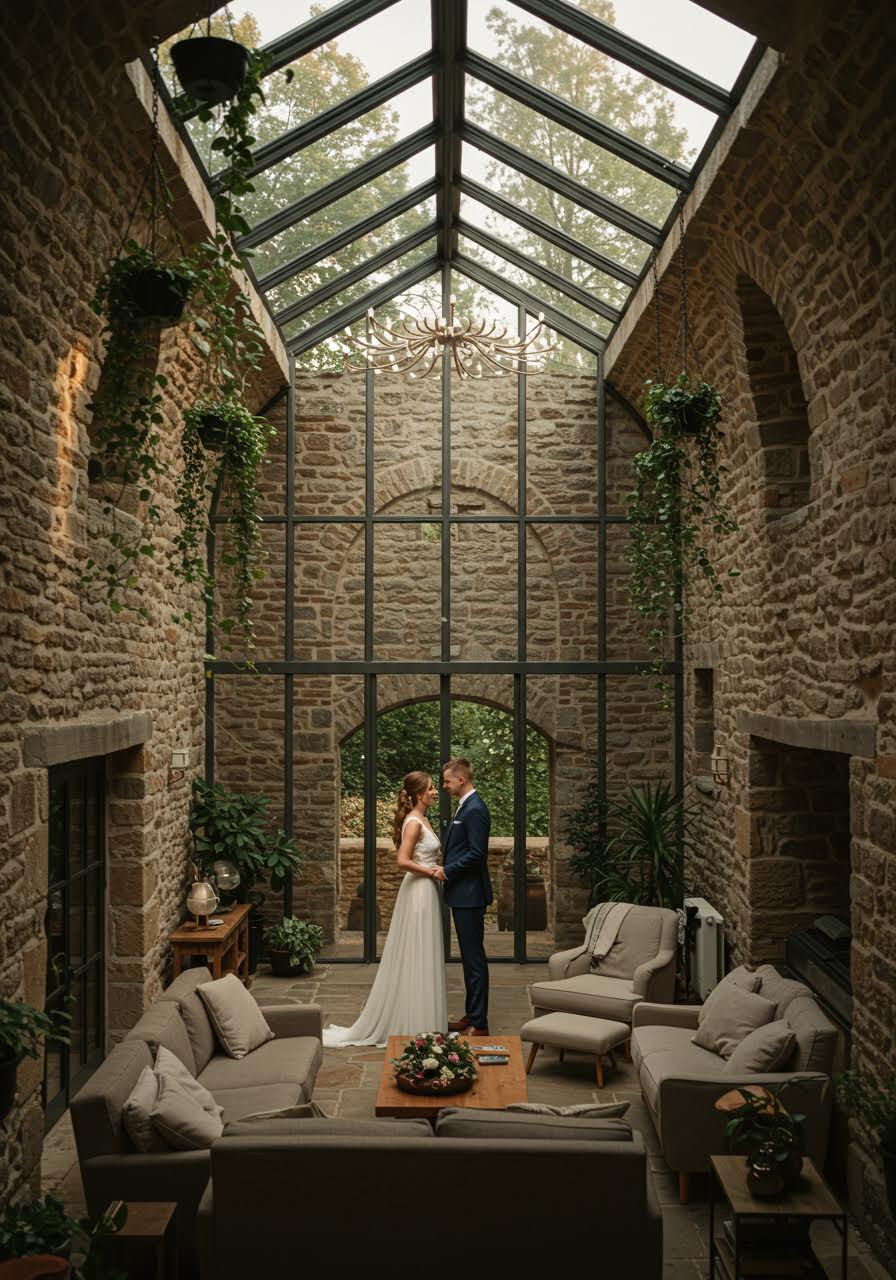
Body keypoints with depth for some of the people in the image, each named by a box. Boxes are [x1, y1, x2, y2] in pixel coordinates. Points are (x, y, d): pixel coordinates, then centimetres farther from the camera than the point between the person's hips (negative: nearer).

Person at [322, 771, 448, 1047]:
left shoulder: (421, 820, 12)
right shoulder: (414, 822, -17)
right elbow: (403, 861, -25)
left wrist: (436, 871, 4)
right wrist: (432, 872, -16)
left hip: (426, 892, 10)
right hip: (419, 892, -10)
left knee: (421, 958, 15)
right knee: (417, 958, -2)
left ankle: (416, 1020, 24)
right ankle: (415, 1024, 6)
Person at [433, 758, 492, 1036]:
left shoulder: (475, 810, -17)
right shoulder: (465, 806, 14)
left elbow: (477, 853, -22)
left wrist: (447, 871, -15)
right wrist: (446, 868, 10)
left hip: (470, 896, -10)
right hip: (462, 894, 10)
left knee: (474, 958, -4)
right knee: (469, 957, 16)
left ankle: (479, 1023, 2)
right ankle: (471, 1015, 25)